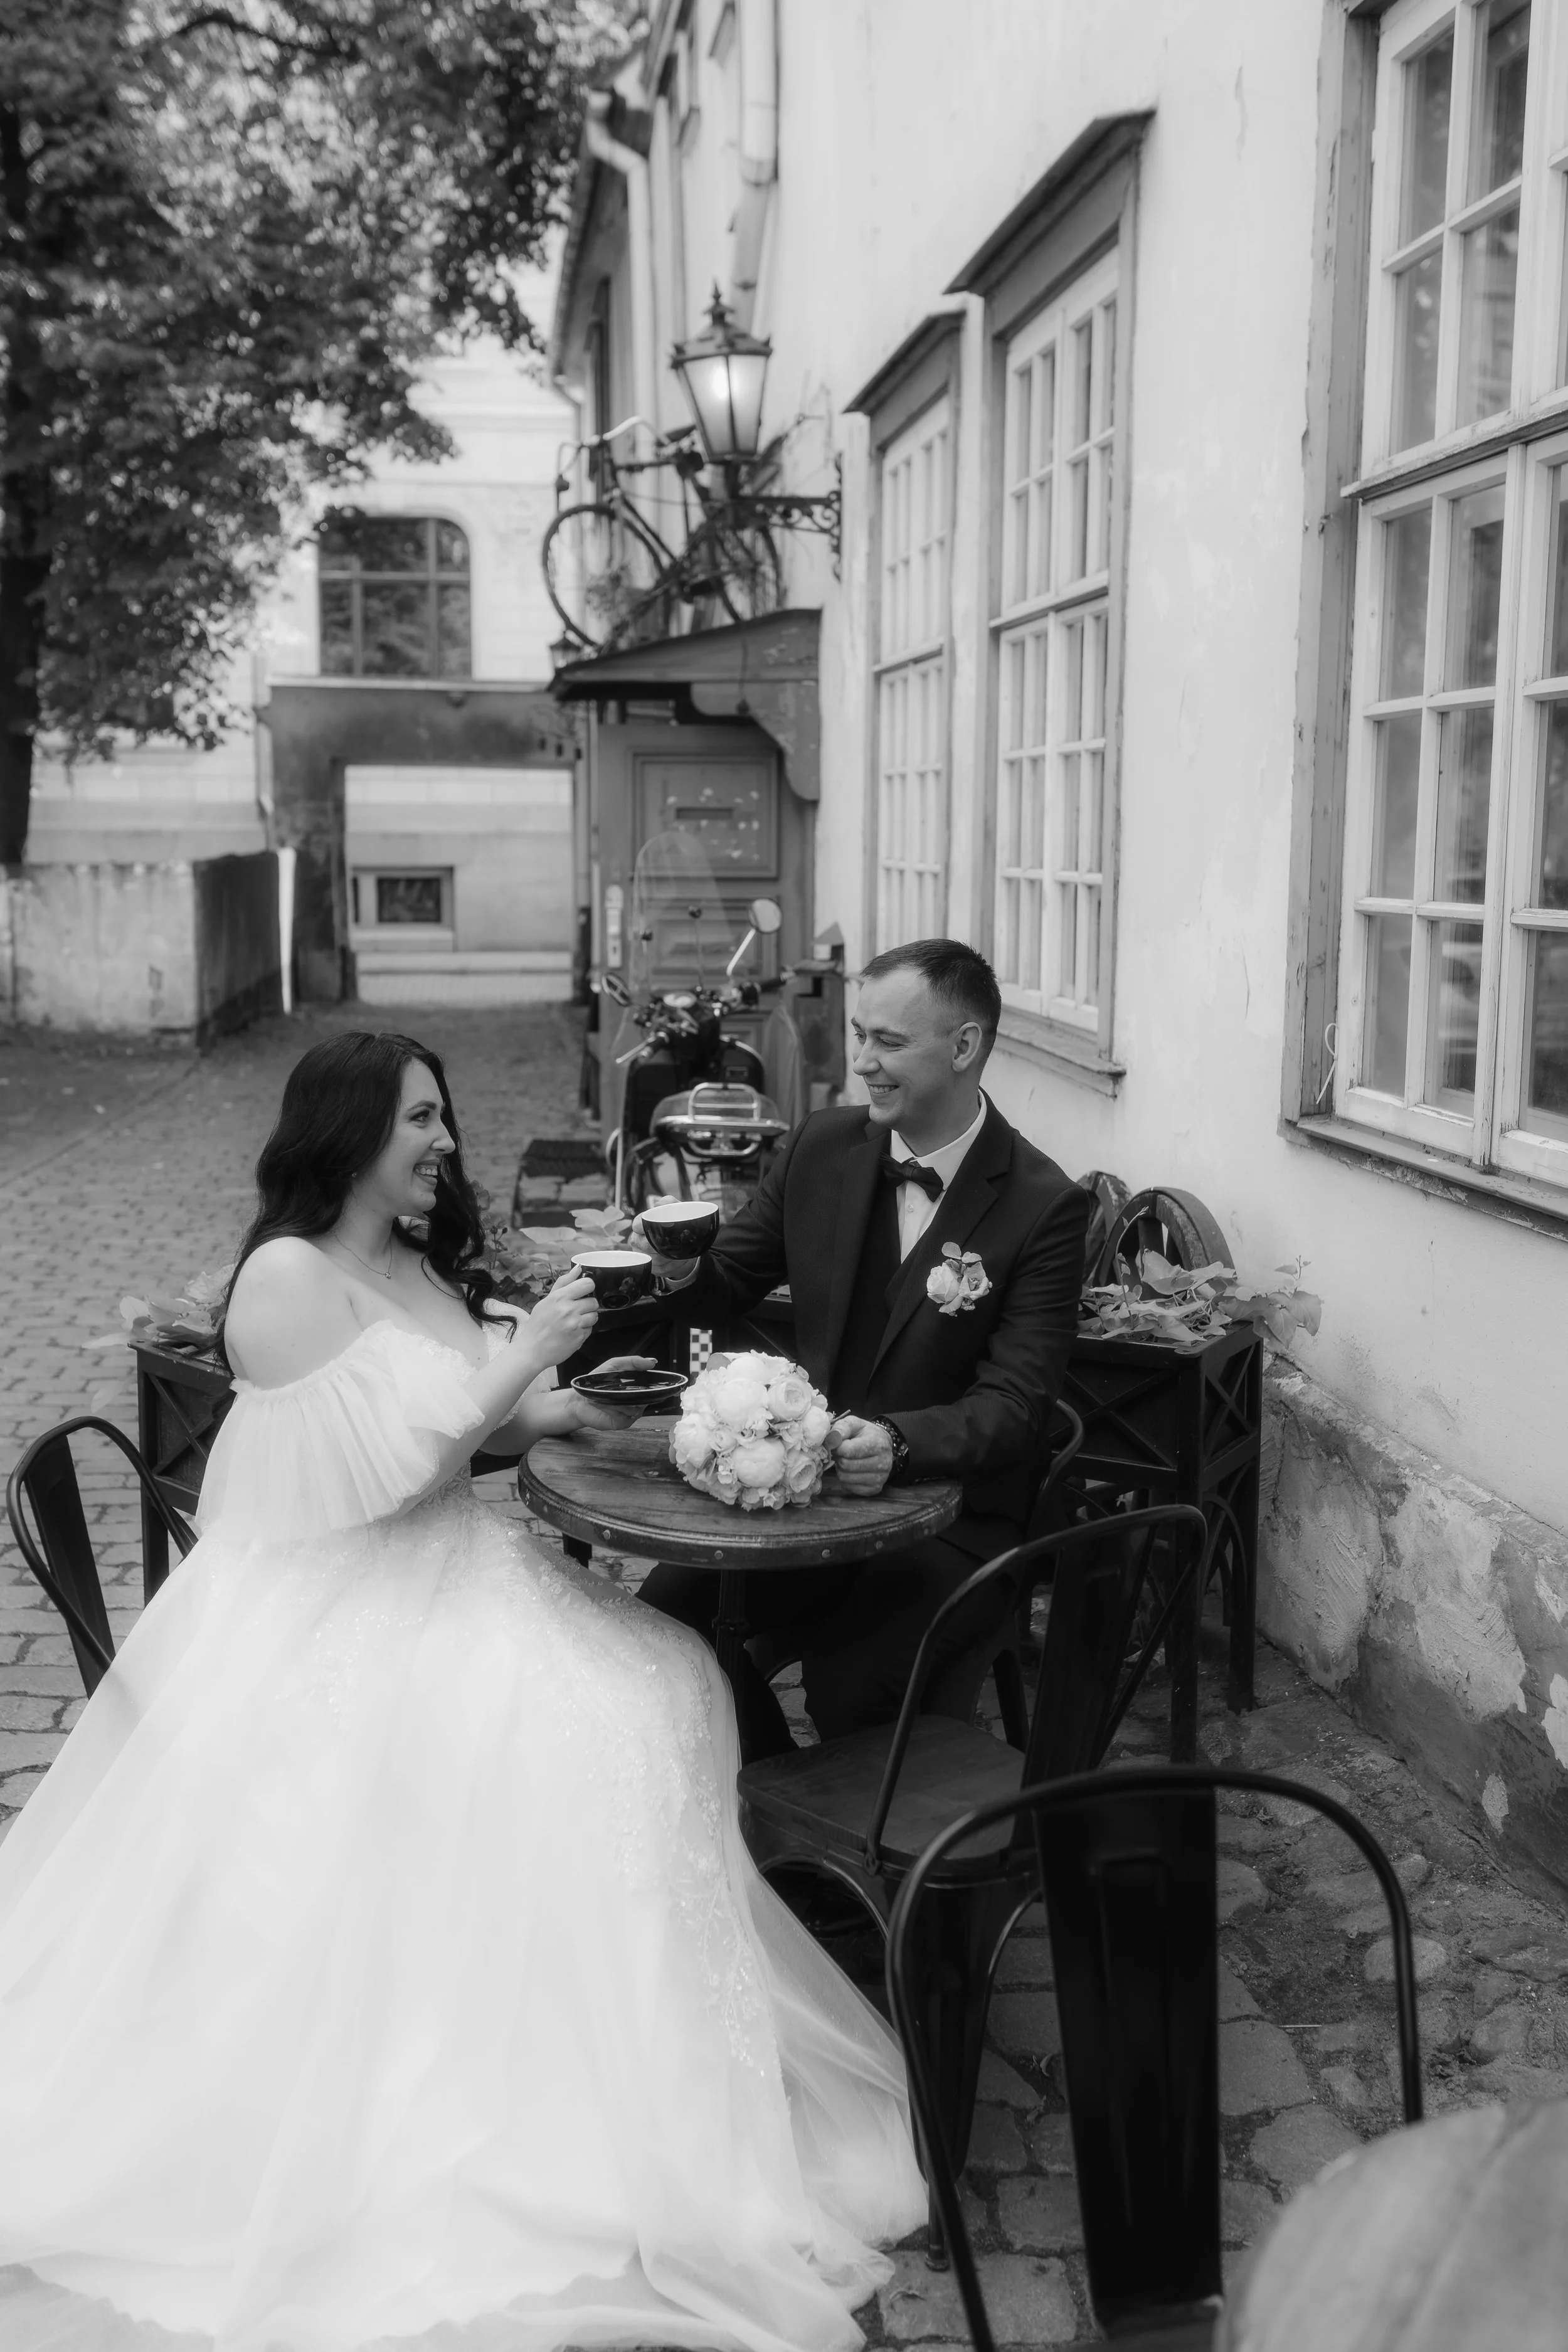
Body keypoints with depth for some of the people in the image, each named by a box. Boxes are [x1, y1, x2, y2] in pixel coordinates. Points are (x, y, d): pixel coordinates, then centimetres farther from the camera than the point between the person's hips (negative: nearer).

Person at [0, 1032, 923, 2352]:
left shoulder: (416, 1265, 11)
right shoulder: (289, 1276, -15)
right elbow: (374, 1472, -21)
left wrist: (554, 1411, 2)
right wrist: (515, 1362, -17)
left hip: (444, 1578, 8)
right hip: (327, 1616, -8)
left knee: (652, 1687, -12)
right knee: (553, 1736, -25)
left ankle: (613, 2040, -1)